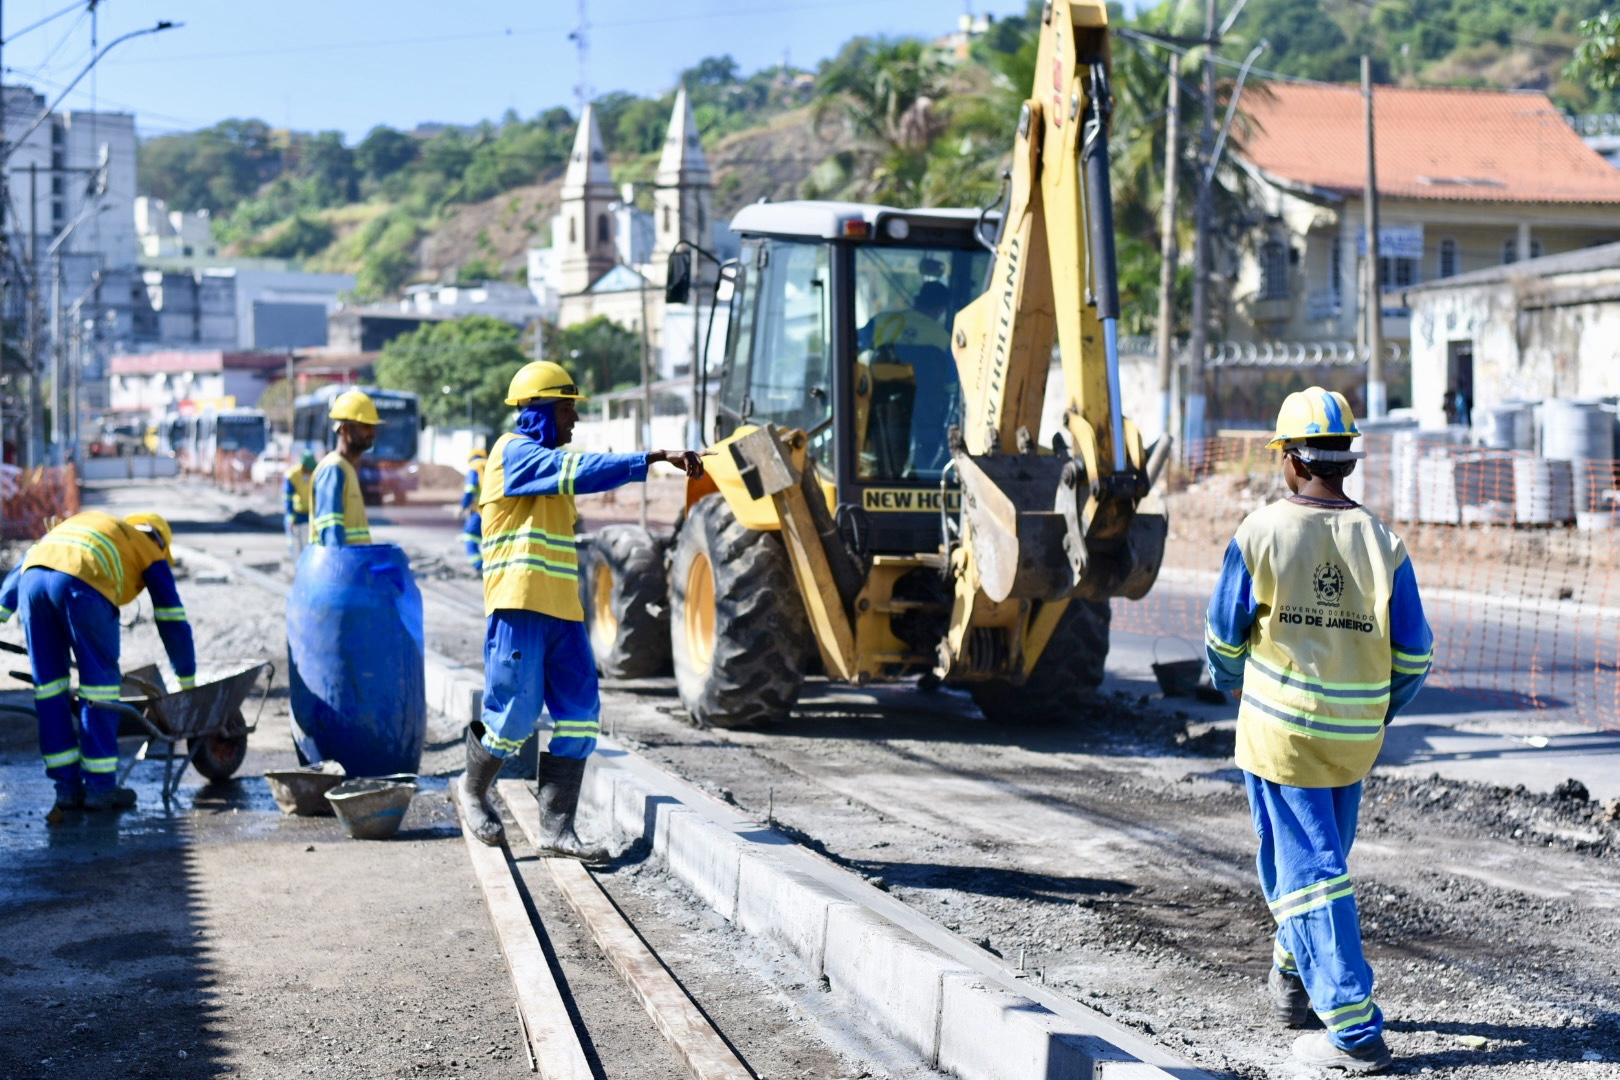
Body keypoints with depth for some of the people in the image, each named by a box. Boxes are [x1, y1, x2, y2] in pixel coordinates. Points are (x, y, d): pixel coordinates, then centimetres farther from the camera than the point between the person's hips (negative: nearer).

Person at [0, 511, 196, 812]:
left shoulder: (81, 523, 42)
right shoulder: (150, 551, 28)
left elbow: (24, 565, 31)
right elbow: (173, 622, 25)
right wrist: (188, 682, 33)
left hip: (32, 582, 5)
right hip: (83, 587, -5)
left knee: (48, 685, 14)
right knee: (99, 684, 9)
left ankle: (67, 786, 17)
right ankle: (100, 786, 12)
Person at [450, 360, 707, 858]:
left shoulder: (548, 459, 23)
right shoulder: (515, 452, -7)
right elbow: (583, 471, -22)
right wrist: (655, 458, -28)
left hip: (562, 611, 9)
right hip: (520, 608, -9)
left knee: (578, 713, 0)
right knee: (515, 714, -5)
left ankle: (556, 827, 2)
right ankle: (471, 790, 22)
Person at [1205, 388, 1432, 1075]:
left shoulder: (1261, 533, -9)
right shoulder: (1382, 543, -2)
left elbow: (1224, 637, 0)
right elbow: (1414, 655, 2)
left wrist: (1229, 681, 23)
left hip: (1280, 732, -3)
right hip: (1356, 737, 4)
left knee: (1306, 870, -1)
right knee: (1325, 858, 23)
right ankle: (1295, 977, 39)